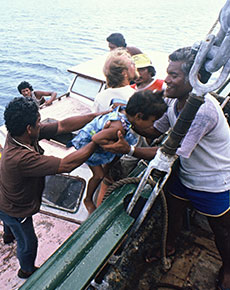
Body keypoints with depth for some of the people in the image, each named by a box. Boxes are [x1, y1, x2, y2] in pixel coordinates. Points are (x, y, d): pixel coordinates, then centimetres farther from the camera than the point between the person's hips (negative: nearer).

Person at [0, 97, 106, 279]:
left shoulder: (17, 135, -22)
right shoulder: (21, 158, -47)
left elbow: (62, 126, -24)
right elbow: (66, 165, -47)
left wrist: (99, 115, -26)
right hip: (16, 211, -8)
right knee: (28, 243, 22)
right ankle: (27, 271, 53)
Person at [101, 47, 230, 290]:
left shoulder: (203, 110, -34)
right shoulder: (174, 101, -7)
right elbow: (156, 130, 1)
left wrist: (129, 150, -36)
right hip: (185, 175, 7)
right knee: (172, 212, 21)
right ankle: (169, 247, 52)